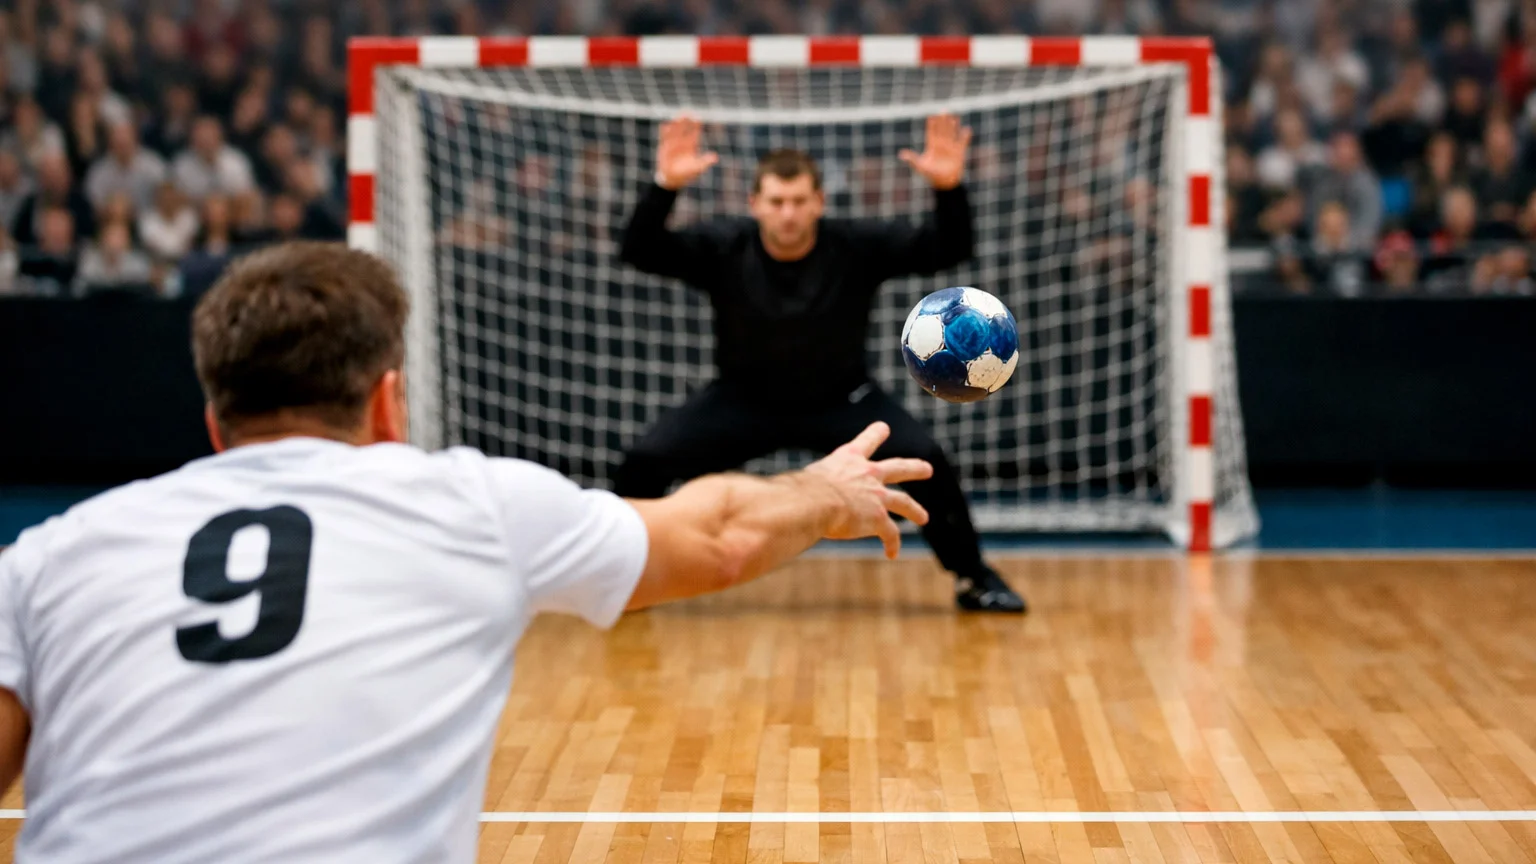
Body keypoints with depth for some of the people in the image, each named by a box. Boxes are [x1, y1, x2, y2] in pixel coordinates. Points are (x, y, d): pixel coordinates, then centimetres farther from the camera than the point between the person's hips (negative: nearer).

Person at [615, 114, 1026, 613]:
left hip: (840, 401, 0)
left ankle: (973, 579, -2)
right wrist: (665, 187, -46)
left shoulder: (858, 248, -17)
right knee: (646, 460, -19)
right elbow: (638, 252, -27)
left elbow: (948, 251, -22)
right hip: (743, 401, 1)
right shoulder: (724, 249, -17)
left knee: (925, 458, -24)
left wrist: (949, 189, -43)